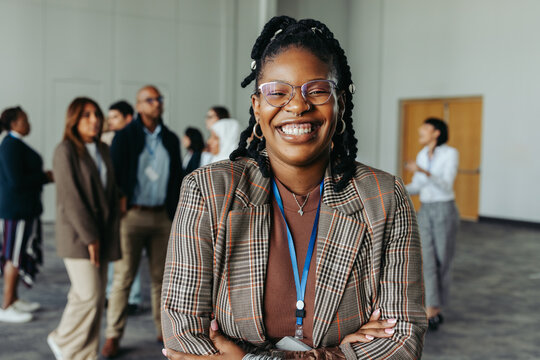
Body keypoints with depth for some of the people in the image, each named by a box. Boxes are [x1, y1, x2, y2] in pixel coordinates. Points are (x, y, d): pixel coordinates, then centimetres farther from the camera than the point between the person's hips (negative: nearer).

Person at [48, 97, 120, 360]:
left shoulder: (104, 150, 14)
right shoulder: (65, 151, -8)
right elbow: (70, 198, -14)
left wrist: (110, 234, 8)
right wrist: (89, 237, -16)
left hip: (101, 233, 7)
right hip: (76, 234, -7)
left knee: (97, 298, 7)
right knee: (88, 295, -9)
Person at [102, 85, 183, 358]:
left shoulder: (171, 140, 11)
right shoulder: (125, 136, 0)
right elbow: (114, 175, -2)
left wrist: (176, 214, 10)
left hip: (162, 216, 4)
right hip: (132, 215, -3)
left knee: (162, 276, 9)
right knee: (123, 276, -2)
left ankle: (164, 330, 20)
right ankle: (113, 336, 7)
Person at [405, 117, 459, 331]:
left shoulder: (451, 153, -11)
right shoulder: (422, 155, 9)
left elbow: (446, 186, -22)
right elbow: (416, 188, 10)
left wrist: (424, 171, -36)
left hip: (445, 212, -5)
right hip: (425, 213, 5)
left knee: (442, 263, 2)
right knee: (427, 262, -6)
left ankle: (435, 310, 18)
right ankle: (431, 313, -6)